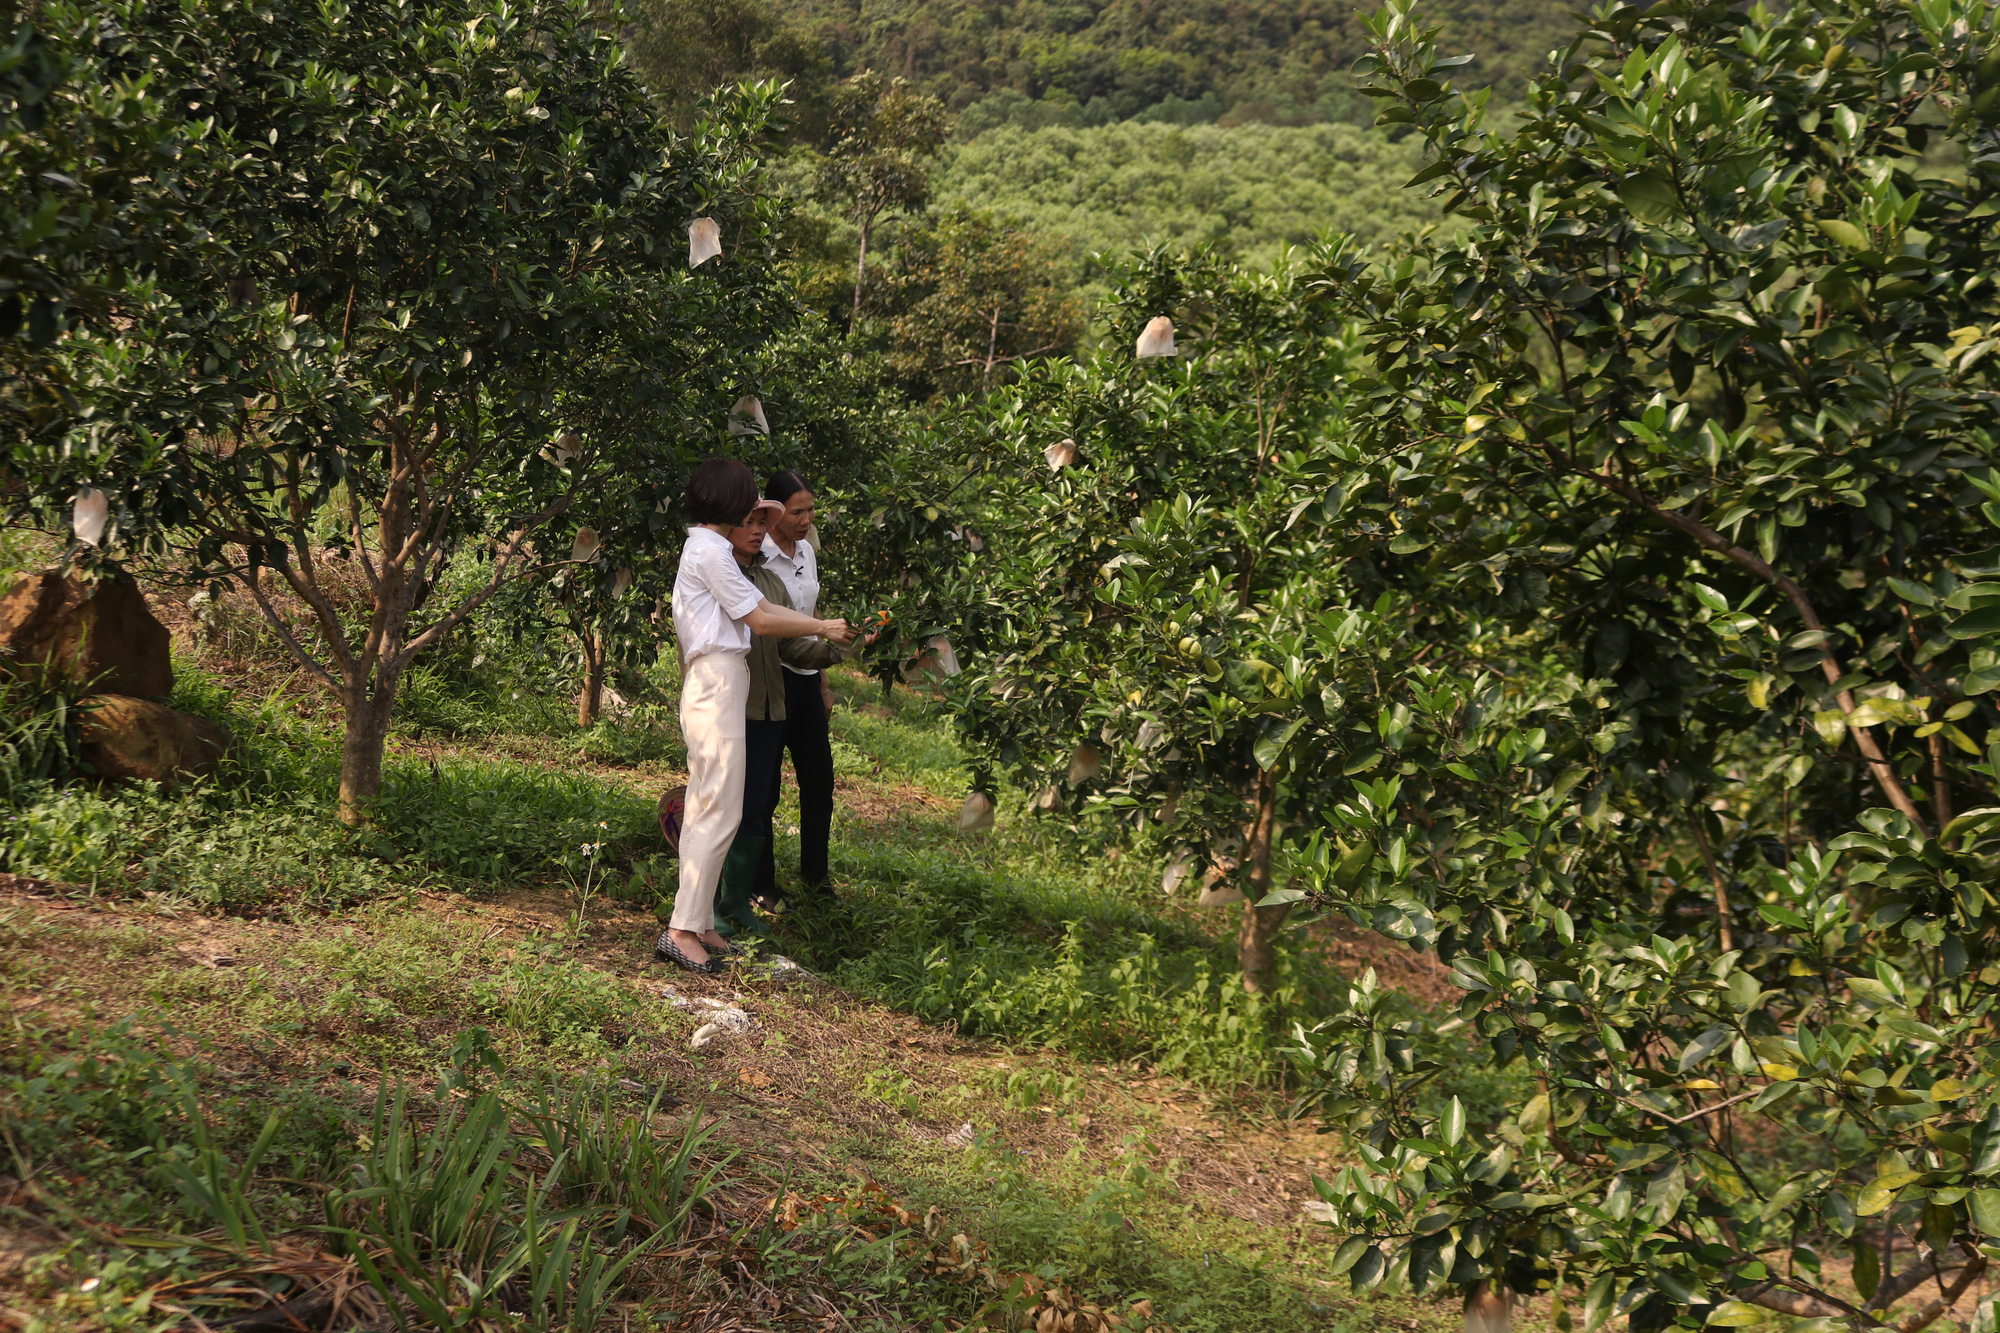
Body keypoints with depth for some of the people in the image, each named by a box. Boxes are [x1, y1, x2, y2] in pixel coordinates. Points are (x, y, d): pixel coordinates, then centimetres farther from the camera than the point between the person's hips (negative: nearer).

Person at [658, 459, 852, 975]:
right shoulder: (710, 551, -11)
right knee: (719, 811, -12)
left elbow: (759, 606, 19)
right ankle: (683, 929, -11)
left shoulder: (707, 548, 21)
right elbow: (760, 619, -9)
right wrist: (823, 627, 1)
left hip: (713, 685, 11)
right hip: (717, 685, -11)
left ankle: (698, 923, 15)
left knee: (704, 810, 11)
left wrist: (826, 628, 17)